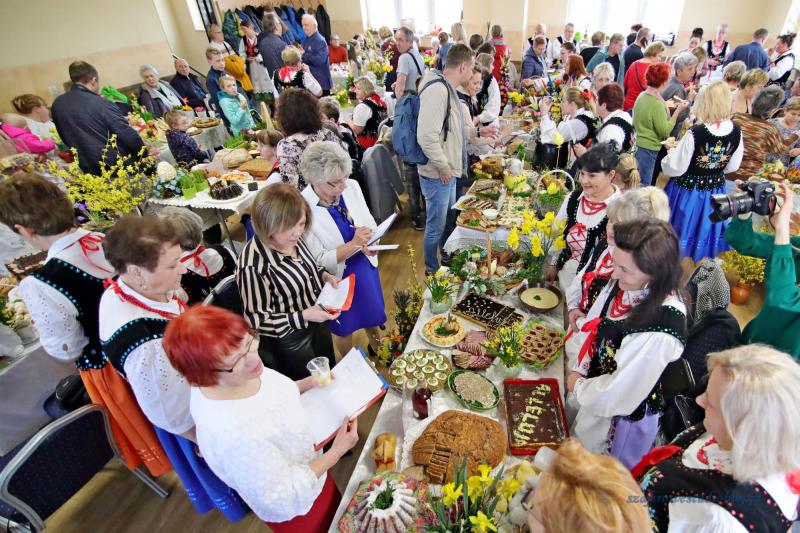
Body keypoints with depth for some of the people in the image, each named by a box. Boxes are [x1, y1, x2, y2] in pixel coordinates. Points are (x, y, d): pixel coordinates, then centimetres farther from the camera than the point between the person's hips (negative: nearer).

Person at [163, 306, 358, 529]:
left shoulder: (237, 373, -22)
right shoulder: (232, 434, -44)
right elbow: (285, 497, -28)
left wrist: (308, 384, -8)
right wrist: (336, 452, -25)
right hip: (297, 511, -6)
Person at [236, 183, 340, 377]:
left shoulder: (292, 238, -14)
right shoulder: (254, 266, -34)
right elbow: (257, 321, -25)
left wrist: (325, 276, -10)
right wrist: (303, 316, -31)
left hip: (319, 322, 7)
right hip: (290, 341, -6)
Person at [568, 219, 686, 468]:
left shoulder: (660, 328, -36)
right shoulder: (624, 283, -16)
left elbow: (618, 391, -26)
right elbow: (593, 328, -1)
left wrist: (578, 386, -11)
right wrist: (579, 371, -5)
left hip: (622, 417, -6)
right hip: (593, 392, 6)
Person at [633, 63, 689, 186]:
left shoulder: (641, 96, 3)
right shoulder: (657, 104, -21)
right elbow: (665, 131, -16)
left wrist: (666, 107, 12)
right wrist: (677, 111, -12)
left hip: (638, 144, 8)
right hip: (649, 149, -8)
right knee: (644, 186, 2)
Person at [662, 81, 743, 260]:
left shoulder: (695, 132, -25)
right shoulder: (736, 132, -8)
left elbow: (675, 169, -19)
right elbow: (733, 167, 5)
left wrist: (672, 150, -1)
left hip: (688, 190, -5)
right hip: (715, 190, 5)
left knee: (681, 230, 14)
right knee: (703, 228, 23)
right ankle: (699, 261, 40)